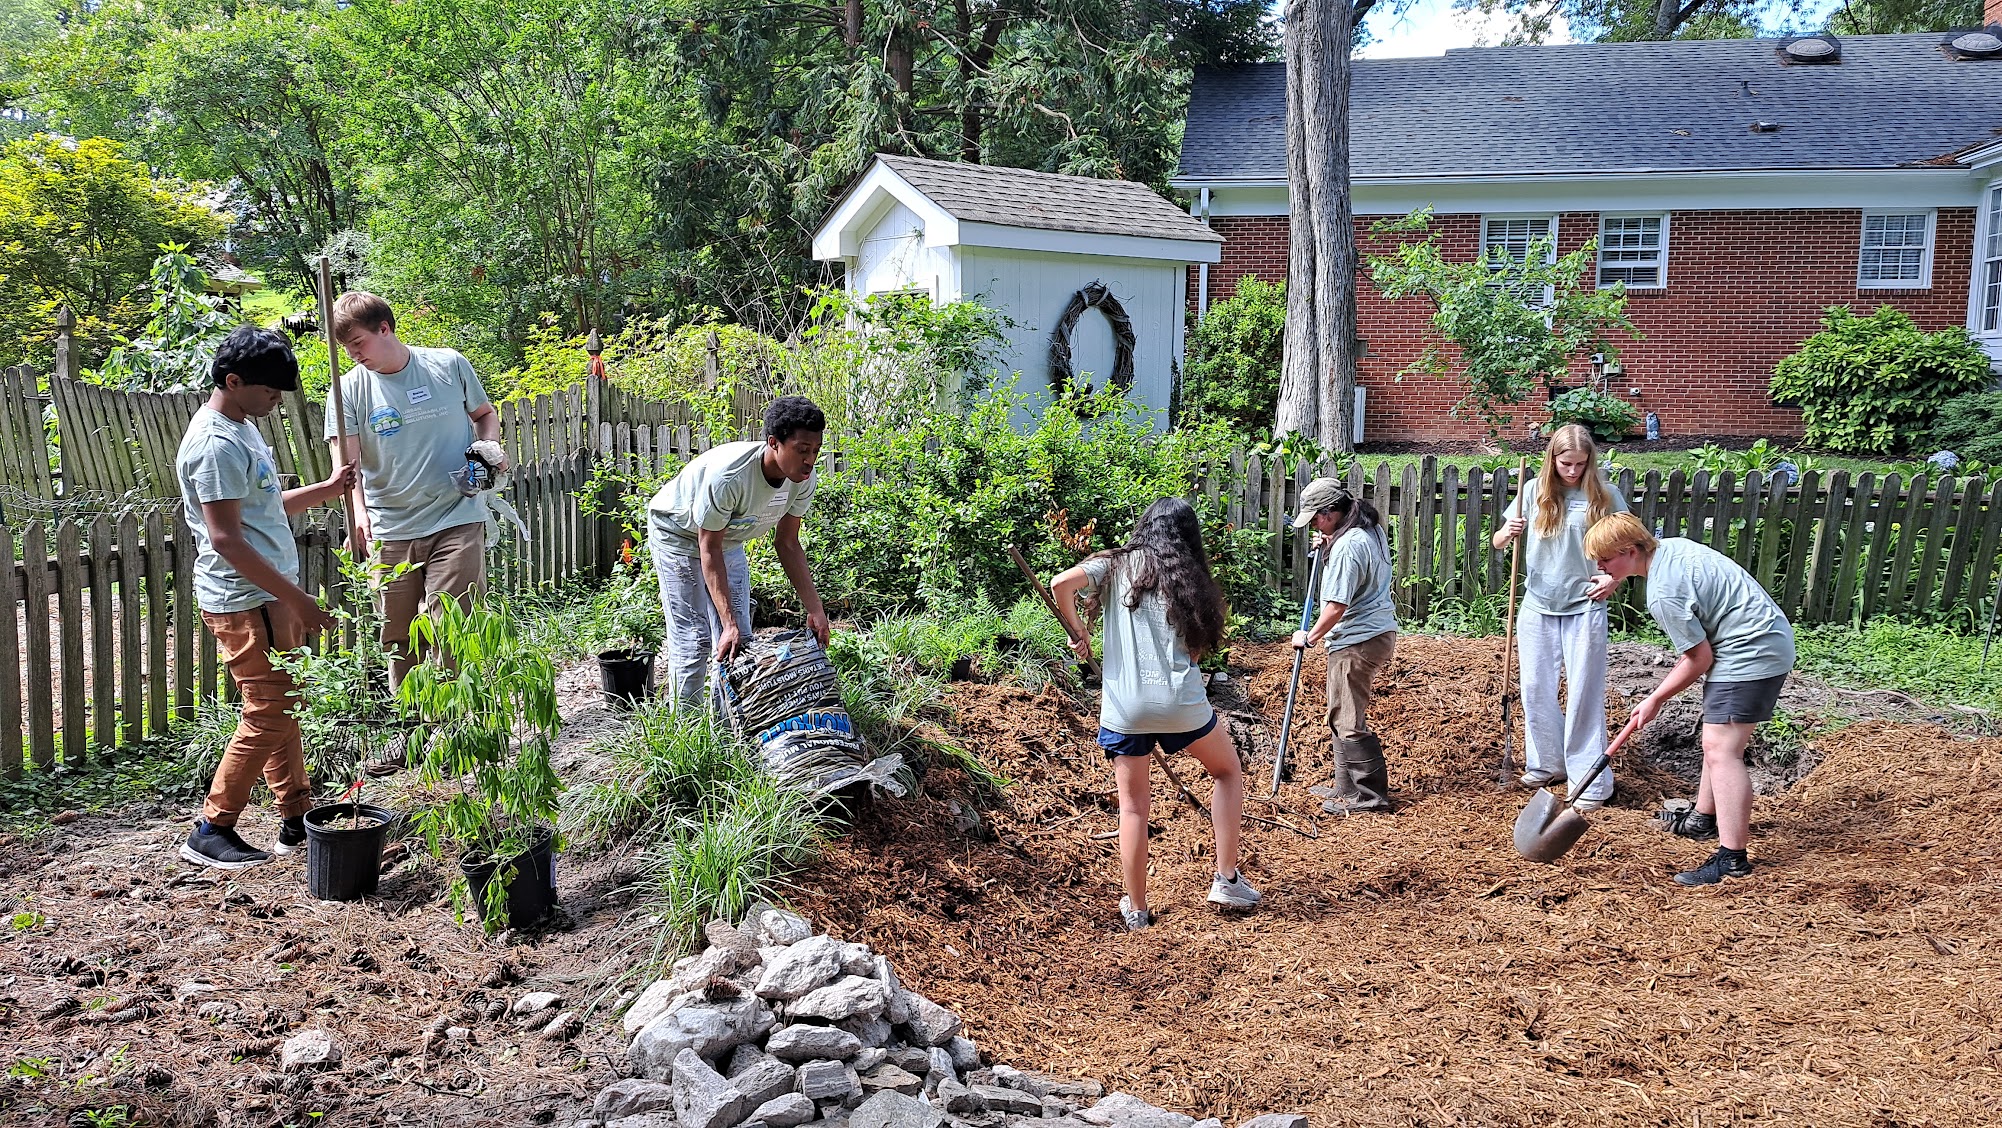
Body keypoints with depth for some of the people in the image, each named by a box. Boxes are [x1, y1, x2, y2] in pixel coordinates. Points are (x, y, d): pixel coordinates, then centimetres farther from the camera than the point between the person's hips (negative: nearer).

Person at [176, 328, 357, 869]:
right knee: (268, 713, -6)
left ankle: (297, 819, 22)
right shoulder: (215, 444, -19)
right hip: (245, 603, -10)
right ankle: (211, 831, 6)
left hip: (270, 595, 10)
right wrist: (298, 599, -23)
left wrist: (328, 488, 11)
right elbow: (226, 539, -24)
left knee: (282, 706, 14)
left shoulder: (242, 428, 13)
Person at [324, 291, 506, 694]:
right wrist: (358, 513, -25)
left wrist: (489, 446, -3)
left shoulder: (449, 365, 1)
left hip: (457, 520, -2)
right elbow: (346, 462, -6)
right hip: (390, 531, 2)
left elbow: (485, 413, 18)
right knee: (399, 640, 8)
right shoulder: (350, 389, 2)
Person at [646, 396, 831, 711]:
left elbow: (787, 544, -9)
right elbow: (708, 549, -32)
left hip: (728, 539, 6)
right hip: (678, 534, -6)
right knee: (693, 638, -12)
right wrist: (729, 623, -36)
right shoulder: (728, 475, -41)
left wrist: (815, 609, -14)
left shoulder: (802, 479, -21)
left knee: (739, 639, 2)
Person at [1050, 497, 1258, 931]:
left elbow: (1062, 583, -11)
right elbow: (1197, 648, 6)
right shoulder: (1192, 578, 9)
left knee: (1132, 804, 12)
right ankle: (1226, 879, 21)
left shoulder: (1114, 566, 5)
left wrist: (1076, 630, 3)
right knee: (1228, 770, 24)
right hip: (1181, 702, 0)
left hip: (1123, 708, 0)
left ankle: (1136, 910, 19)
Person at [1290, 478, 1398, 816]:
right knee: (1342, 714, 18)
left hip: (1357, 641, -11)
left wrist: (1309, 637, -9)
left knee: (1348, 721, -3)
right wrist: (1329, 547, 10)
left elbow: (1337, 606, -24)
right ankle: (1347, 786, 27)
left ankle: (1370, 795, 4)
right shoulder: (1372, 529, 9)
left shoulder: (1348, 545, -22)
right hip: (1378, 631, 11)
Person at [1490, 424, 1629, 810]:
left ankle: (1591, 780, 7)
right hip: (1537, 606, 3)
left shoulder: (1605, 496, -5)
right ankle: (1548, 763, 26)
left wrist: (1614, 576, -13)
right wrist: (1508, 533, -20)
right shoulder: (1534, 491, 1)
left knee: (1584, 692, 0)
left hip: (1584, 608, -3)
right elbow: (1497, 543, 3)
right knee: (1536, 689, 8)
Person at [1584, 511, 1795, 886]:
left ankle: (1732, 858, -14)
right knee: (1718, 739, 22)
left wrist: (1655, 700, -4)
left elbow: (1700, 659, -17)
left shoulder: (1663, 595, -25)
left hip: (1750, 654, -11)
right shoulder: (1671, 546, 5)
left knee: (1720, 749, -13)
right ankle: (1705, 817, 38)